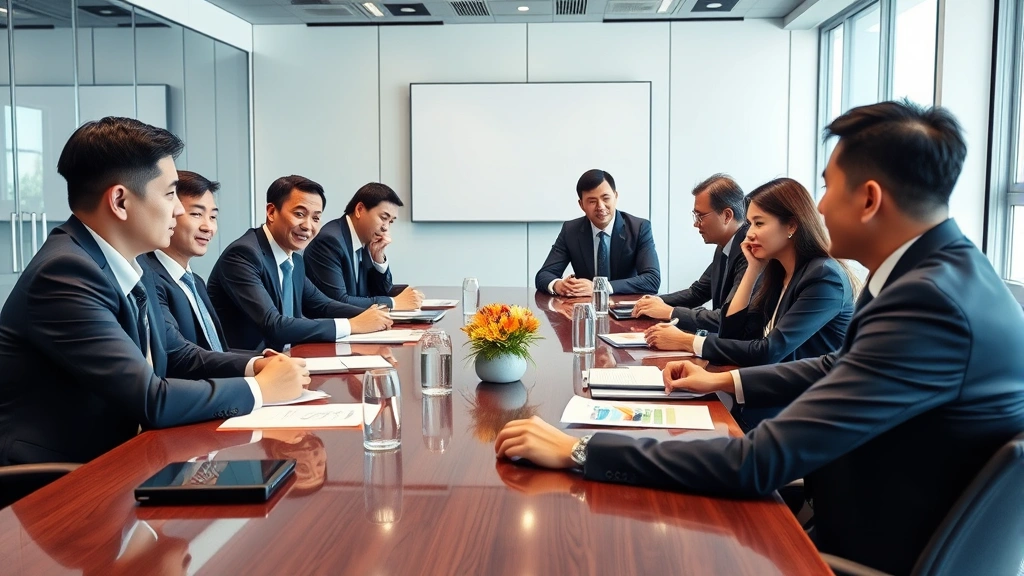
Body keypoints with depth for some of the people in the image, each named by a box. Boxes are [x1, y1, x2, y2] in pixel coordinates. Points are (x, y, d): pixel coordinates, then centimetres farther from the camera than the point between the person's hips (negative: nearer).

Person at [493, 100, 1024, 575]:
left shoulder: (931, 301, -31)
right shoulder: (940, 268, -1)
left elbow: (761, 462, -33)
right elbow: (842, 366, 17)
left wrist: (578, 451, -28)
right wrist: (726, 381, 16)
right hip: (871, 516, 8)